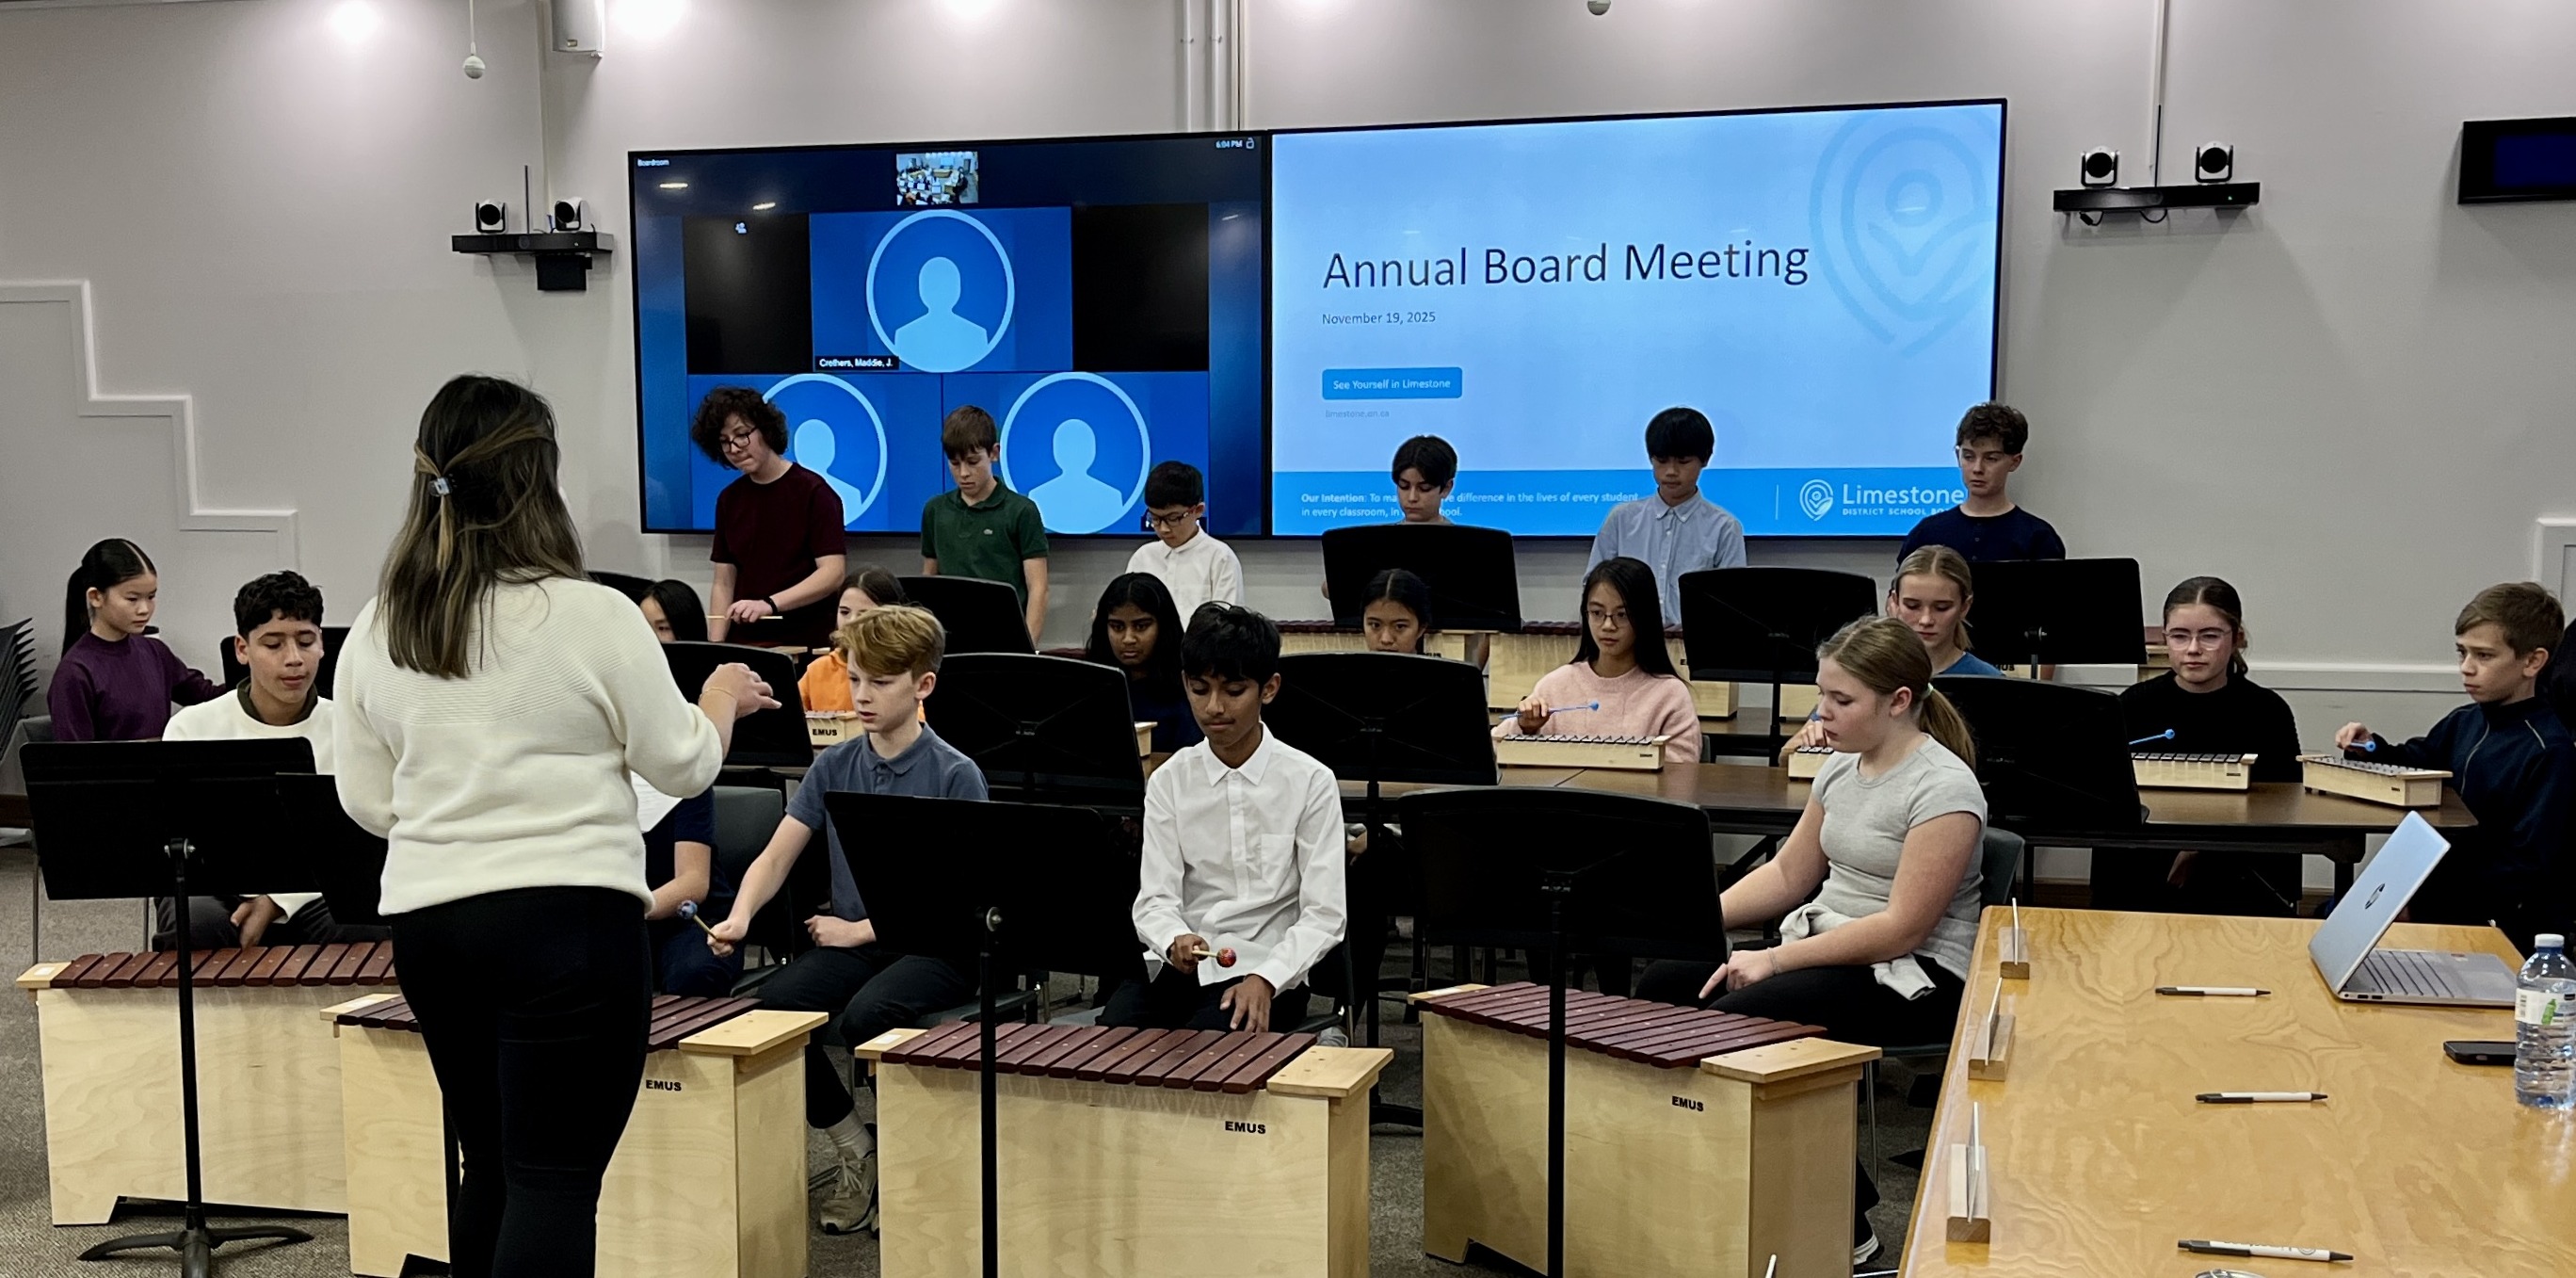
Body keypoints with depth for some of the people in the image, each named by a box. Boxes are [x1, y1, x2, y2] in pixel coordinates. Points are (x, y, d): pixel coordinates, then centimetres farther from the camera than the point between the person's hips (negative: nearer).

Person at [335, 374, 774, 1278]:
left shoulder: (374, 632, 3)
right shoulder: (594, 616, -12)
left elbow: (366, 805, 9)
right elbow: (683, 769, -3)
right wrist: (724, 699, 16)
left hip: (428, 923, 6)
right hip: (570, 921, -6)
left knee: (490, 1169, 20)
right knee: (555, 1182, -3)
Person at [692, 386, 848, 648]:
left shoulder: (813, 492, -8)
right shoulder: (729, 500, 8)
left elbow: (832, 573, -16)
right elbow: (724, 583, 10)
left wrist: (769, 604, -26)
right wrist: (715, 645, -3)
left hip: (806, 644, -5)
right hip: (745, 644, 5)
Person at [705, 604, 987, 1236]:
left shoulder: (955, 775, -6)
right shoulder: (835, 765, 7)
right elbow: (776, 857, 4)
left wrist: (860, 930, -15)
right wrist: (739, 917, -16)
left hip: (935, 945, -5)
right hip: (849, 937, 5)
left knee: (865, 1015, -33)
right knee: (772, 1005, -23)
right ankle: (854, 1149, -1)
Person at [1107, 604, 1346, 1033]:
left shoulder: (1310, 782, -4)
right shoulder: (1169, 781, 5)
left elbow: (1324, 915, -6)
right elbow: (1155, 899, -2)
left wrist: (1265, 979, -22)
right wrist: (1176, 941, -25)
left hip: (1268, 971, -3)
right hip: (1177, 966, 3)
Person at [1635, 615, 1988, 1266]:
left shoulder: (1944, 787, -18)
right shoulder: (1842, 767, 7)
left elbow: (1903, 927, -23)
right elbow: (1788, 874, 13)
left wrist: (1775, 961, -25)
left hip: (1914, 977, -8)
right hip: (1827, 943, 8)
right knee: (1663, 984, -9)